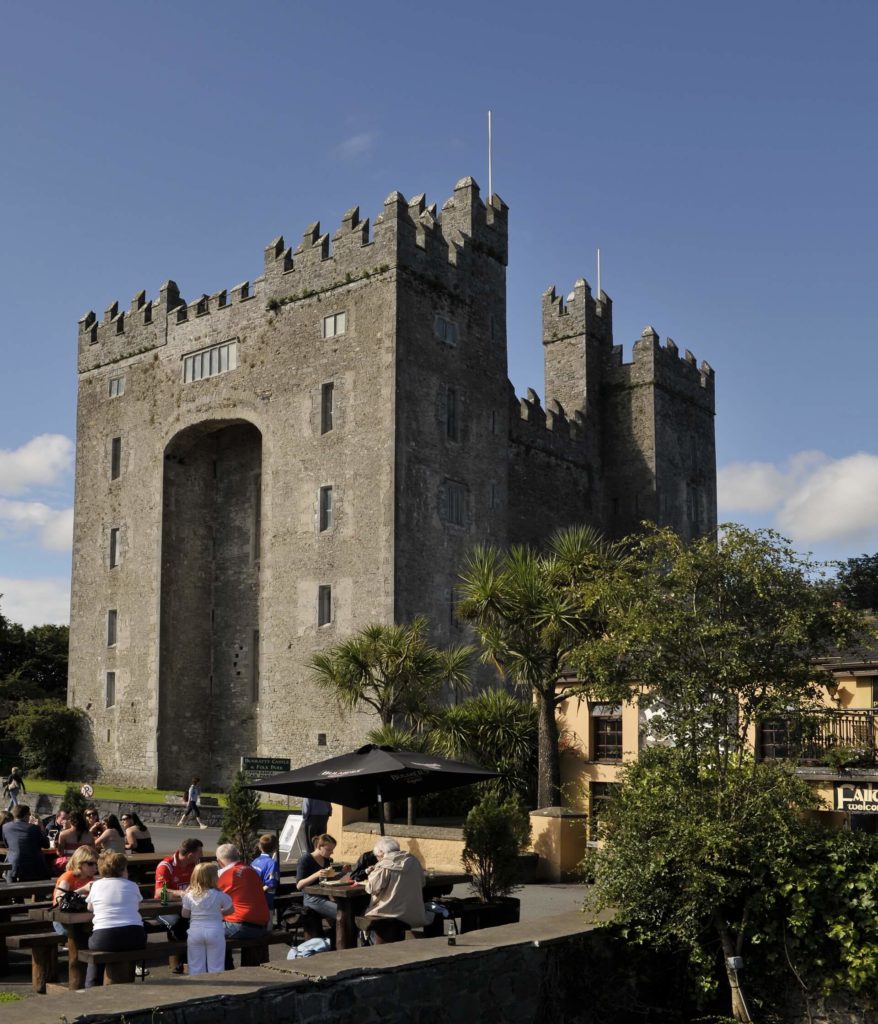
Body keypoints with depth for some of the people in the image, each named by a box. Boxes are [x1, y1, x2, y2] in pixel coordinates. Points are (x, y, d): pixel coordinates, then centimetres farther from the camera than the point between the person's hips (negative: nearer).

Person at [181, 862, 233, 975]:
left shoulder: (189, 895, -2)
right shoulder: (219, 895, -8)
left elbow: (185, 914, 3)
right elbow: (229, 910, 3)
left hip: (195, 932, 2)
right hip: (215, 932, -2)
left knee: (196, 966, 10)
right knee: (215, 966, 7)